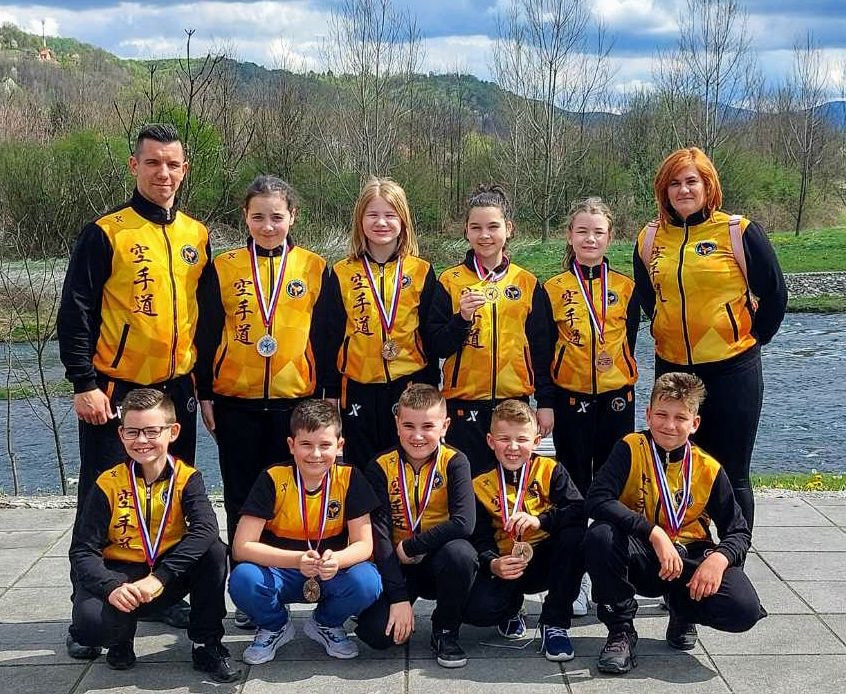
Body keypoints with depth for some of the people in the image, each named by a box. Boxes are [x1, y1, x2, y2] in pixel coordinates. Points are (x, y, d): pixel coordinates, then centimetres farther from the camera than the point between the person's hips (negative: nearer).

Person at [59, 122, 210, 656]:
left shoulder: (197, 237, 8)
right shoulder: (106, 233, -7)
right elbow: (76, 313, -9)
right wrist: (84, 383, -15)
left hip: (176, 390, 5)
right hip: (115, 391, -4)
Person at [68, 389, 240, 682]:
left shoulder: (186, 477, -9)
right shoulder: (108, 485, -9)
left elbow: (206, 529, -27)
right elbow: (83, 550, -11)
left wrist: (159, 578, -37)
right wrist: (112, 588, -31)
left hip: (170, 576, 1)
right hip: (120, 574, -1)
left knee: (214, 551, -27)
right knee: (90, 625, -30)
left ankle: (206, 645, -10)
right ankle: (122, 636, 10)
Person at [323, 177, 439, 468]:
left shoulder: (422, 272, 3)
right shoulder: (342, 274, 3)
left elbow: (429, 336, 6)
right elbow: (332, 338, 6)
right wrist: (331, 393, 5)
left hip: (409, 386, 0)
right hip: (358, 388, 1)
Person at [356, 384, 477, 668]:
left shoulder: (454, 462, -10)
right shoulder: (381, 467, -8)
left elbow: (463, 522, -24)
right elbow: (380, 533, -14)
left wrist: (409, 547, -21)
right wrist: (399, 597, -21)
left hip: (438, 560, -1)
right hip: (395, 564, 1)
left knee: (460, 553, -36)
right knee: (374, 632, -22)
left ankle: (445, 632, -7)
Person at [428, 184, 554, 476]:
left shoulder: (528, 284, 6)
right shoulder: (450, 282, 1)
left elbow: (542, 349, 8)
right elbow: (436, 347, -1)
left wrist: (546, 402, 5)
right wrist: (462, 318, -17)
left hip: (514, 401, 1)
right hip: (463, 403, -1)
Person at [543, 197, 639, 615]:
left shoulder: (625, 288, 5)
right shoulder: (552, 290, 2)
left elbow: (629, 342, 8)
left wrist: (619, 379, 0)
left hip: (616, 397, 1)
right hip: (570, 399, -1)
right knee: (574, 487, 5)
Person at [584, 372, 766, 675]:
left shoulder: (708, 469, -4)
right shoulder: (631, 449, -11)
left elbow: (738, 531, 0)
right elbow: (597, 500, -25)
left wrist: (719, 558, -24)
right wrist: (654, 533, -33)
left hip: (689, 557, 2)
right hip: (639, 559, -1)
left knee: (744, 610, -24)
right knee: (599, 537, -34)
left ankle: (682, 609, 14)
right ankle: (621, 631, -10)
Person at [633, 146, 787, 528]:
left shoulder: (738, 231, -7)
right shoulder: (650, 238, 4)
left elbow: (774, 293, 0)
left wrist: (754, 337, 5)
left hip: (732, 368, -4)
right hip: (671, 369, 4)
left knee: (731, 475, 3)